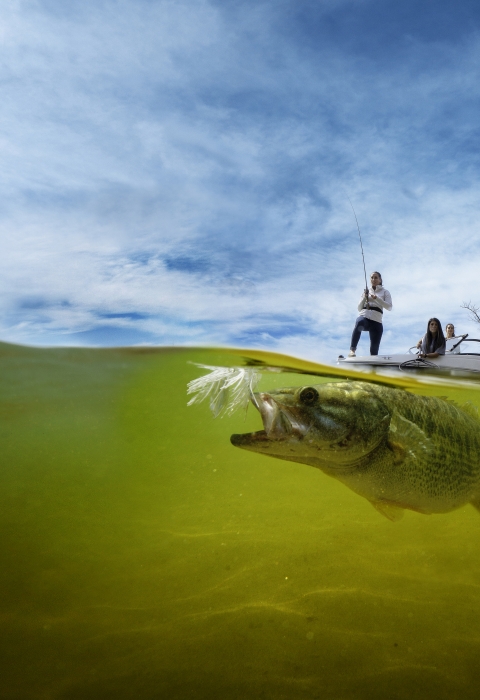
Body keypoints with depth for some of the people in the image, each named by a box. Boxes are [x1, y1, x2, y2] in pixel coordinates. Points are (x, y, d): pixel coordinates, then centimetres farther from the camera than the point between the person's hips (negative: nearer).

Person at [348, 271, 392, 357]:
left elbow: (389, 307, 0)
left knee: (374, 350, -7)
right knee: (359, 323, -39)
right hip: (364, 317, 0)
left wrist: (376, 298, -10)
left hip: (376, 322, 0)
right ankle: (352, 350, -46)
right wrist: (364, 298, 2)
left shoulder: (385, 292, 16)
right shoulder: (366, 291, 23)